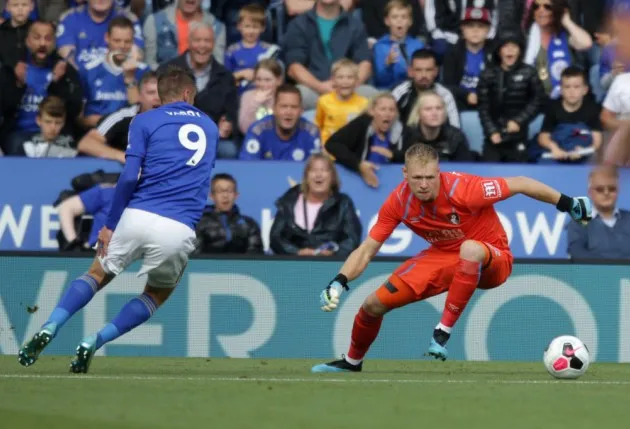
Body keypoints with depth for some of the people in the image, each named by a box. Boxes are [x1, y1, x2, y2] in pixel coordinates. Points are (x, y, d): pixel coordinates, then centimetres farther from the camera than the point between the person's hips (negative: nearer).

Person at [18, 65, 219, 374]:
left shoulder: (145, 122, 9)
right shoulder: (210, 128, 21)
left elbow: (129, 177, -2)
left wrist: (110, 224, 3)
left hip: (138, 217, -1)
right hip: (180, 231, 1)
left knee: (98, 275, 19)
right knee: (158, 294, 23)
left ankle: (49, 328, -5)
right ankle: (94, 342, 4)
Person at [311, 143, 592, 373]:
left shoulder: (463, 190, -30)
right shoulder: (398, 202, -15)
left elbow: (519, 184, -20)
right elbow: (367, 250, -8)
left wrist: (568, 204, -18)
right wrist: (339, 283, -23)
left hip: (489, 260, -5)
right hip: (442, 257, 5)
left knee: (470, 249, -43)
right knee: (374, 304, -2)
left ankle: (443, 332, -30)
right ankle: (352, 362, 31)